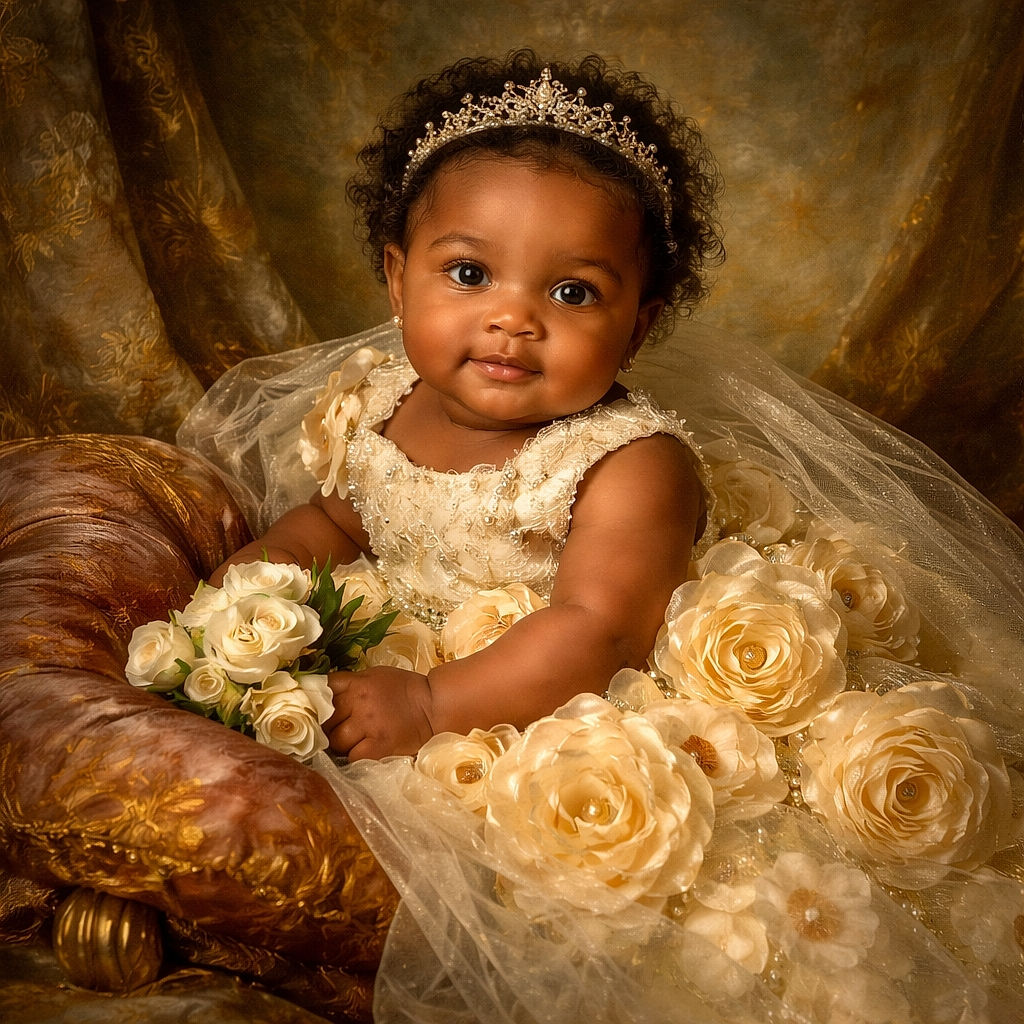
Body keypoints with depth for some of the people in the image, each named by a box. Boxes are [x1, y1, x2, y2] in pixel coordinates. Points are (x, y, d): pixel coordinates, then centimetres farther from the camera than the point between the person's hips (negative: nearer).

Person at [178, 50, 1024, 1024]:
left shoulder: (632, 463, -22)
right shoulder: (367, 402, -2)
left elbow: (596, 632, -29)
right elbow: (331, 515, 16)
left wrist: (431, 704, -36)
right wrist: (257, 571, -4)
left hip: (578, 711, -6)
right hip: (401, 663, 6)